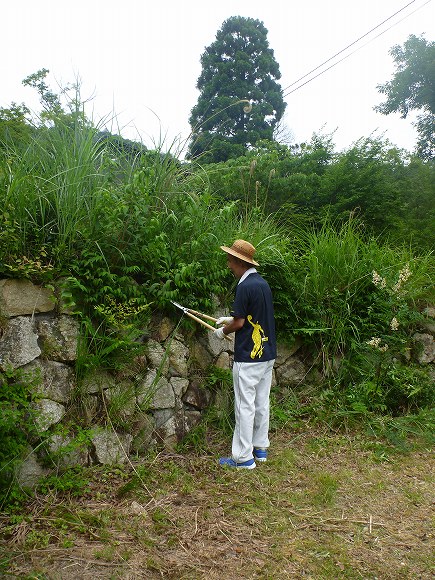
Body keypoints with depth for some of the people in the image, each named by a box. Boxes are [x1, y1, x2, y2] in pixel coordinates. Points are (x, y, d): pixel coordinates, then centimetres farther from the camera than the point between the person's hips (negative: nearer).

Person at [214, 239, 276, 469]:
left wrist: (222, 332, 2)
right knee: (262, 403, 16)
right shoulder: (262, 283, 9)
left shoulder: (245, 286, -18)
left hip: (248, 357, -9)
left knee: (245, 406, 0)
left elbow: (239, 323, -17)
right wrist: (229, 319, 23)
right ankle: (260, 448, 28)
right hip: (267, 354, 9)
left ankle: (243, 457, 9)